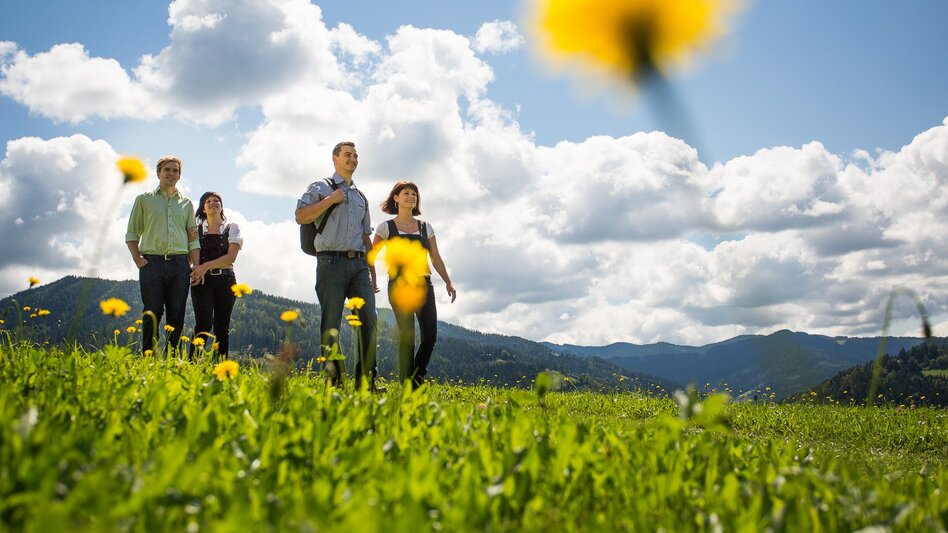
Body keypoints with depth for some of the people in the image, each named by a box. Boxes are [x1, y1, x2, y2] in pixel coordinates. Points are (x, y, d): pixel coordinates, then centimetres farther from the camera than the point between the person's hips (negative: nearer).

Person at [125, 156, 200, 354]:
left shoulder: (187, 203, 19)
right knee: (152, 314, -6)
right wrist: (137, 260, -4)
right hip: (152, 262, -2)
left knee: (177, 315, 0)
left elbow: (193, 239, 16)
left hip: (180, 264, 2)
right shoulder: (144, 199, 13)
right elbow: (132, 233, 10)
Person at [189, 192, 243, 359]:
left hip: (225, 280, 1)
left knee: (222, 326, -1)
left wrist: (206, 266, -13)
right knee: (204, 323, -17)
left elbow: (231, 257, -3)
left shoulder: (232, 228, 10)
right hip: (202, 280, 0)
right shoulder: (196, 229, 14)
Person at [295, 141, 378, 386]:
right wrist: (330, 199, -9)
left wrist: (373, 273, 19)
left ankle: (366, 380, -4)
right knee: (331, 324, -5)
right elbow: (301, 217, -6)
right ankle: (333, 381, -1)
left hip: (359, 264, 5)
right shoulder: (321, 187, 8)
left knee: (369, 319, -7)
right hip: (332, 261, -5)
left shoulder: (361, 197, 25)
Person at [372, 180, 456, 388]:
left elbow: (436, 258, 15)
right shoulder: (386, 227, 6)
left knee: (430, 335, -6)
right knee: (407, 335, -9)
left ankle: (417, 380, 13)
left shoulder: (426, 228, 16)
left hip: (423, 284, 4)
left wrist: (448, 283, 5)